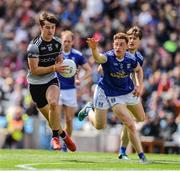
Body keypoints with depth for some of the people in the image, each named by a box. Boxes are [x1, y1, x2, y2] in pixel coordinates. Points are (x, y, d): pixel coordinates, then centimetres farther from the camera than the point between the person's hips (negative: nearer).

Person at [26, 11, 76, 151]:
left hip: (52, 80, 2)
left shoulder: (58, 42, -1)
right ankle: (62, 134, 31)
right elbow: (34, 70, -21)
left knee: (53, 103, -29)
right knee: (50, 117, 3)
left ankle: (55, 137, -17)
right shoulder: (34, 46, -19)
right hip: (36, 84, -2)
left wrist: (62, 67, -9)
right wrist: (54, 68, -28)